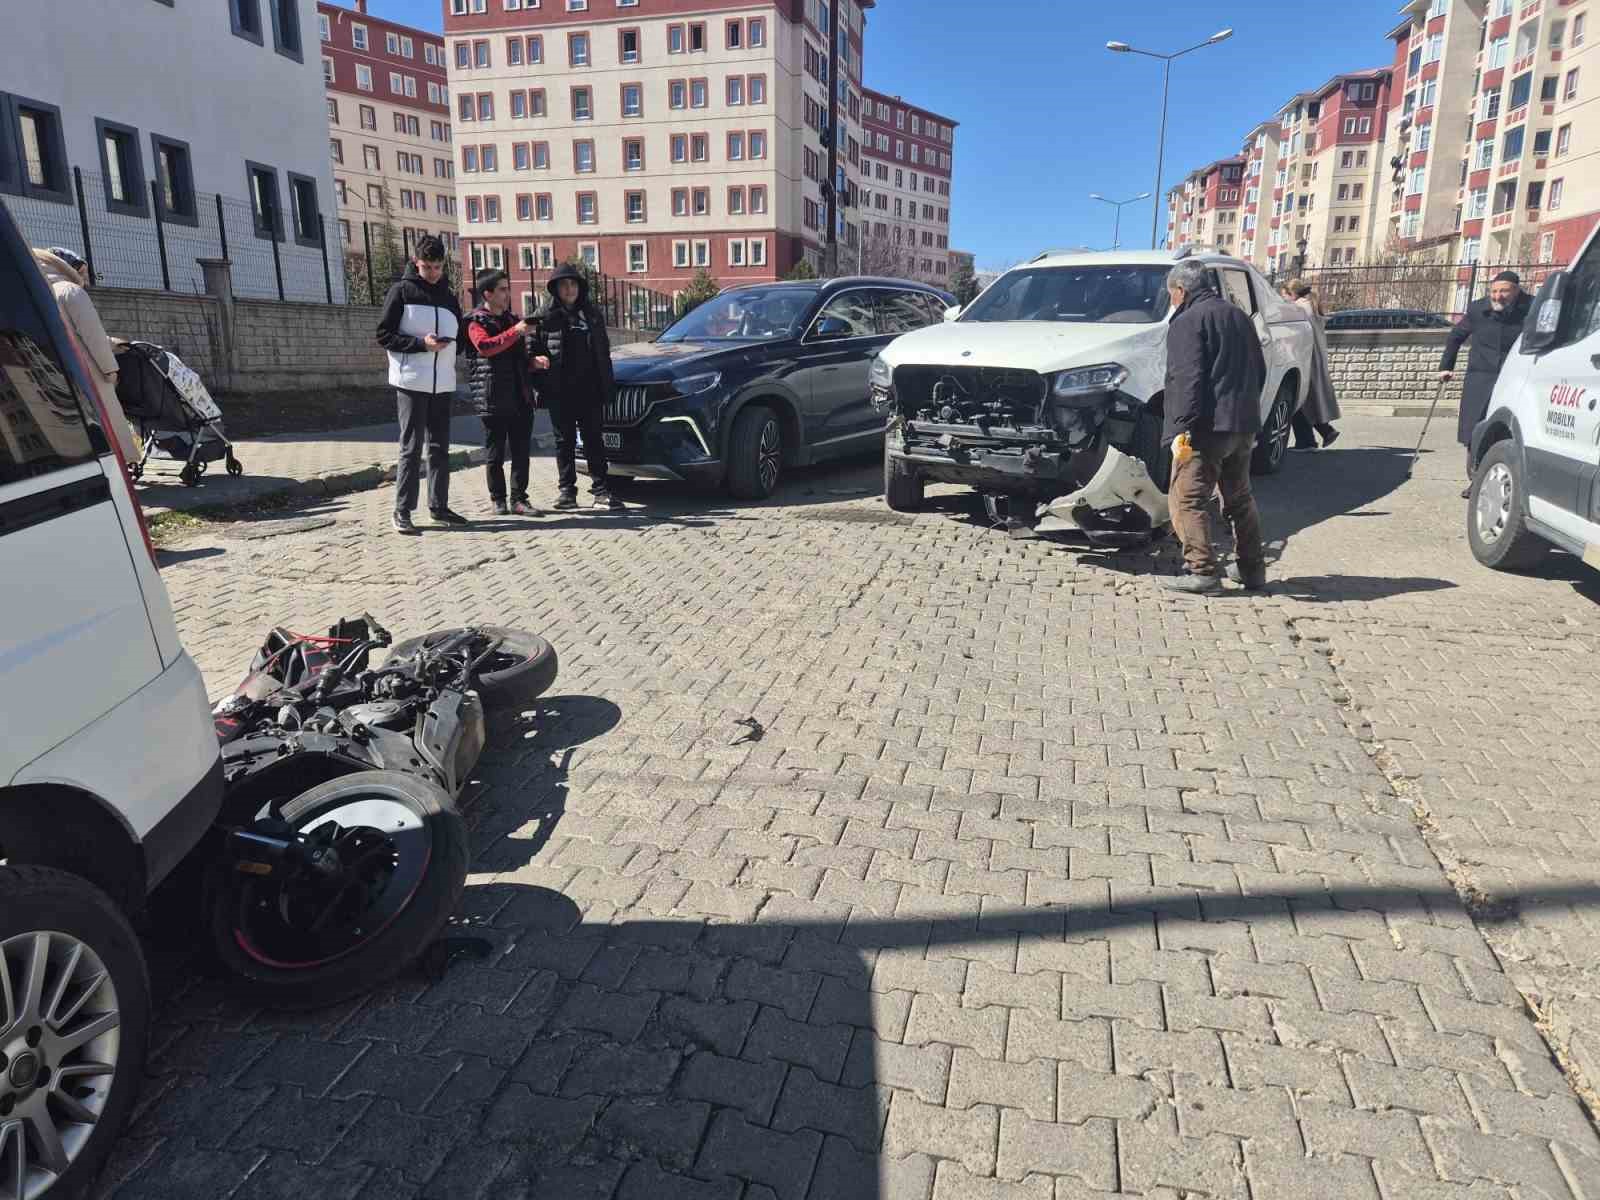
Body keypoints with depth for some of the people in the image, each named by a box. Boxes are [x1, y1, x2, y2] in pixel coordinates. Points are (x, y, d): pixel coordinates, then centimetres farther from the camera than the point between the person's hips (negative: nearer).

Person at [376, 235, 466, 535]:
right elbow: (384, 335, -5)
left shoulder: (448, 295, 15)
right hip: (411, 382, -5)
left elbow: (459, 332, 20)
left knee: (440, 447, 9)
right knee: (411, 448, -5)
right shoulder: (402, 291, -1)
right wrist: (421, 344, -17)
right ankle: (402, 511, 1)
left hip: (443, 383, 5)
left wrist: (449, 342, -3)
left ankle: (439, 506, 18)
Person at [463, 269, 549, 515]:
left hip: (521, 398, 6)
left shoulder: (511, 319, 19)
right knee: (495, 455, 2)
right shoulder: (476, 322, -2)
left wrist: (533, 362, 9)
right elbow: (485, 346, -23)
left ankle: (519, 499, 9)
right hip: (493, 400, -6)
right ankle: (498, 500, 12)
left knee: (521, 453, 4)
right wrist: (515, 332, -25)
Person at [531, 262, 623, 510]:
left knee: (594, 439, 4)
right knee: (565, 441, 5)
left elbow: (603, 352, 14)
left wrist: (607, 385, 7)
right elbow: (535, 353, -2)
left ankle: (601, 489, 7)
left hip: (590, 389, 2)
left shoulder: (592, 314, 11)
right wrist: (541, 385, -11)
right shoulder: (545, 316, 2)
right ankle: (566, 490, 11)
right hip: (559, 392, -2)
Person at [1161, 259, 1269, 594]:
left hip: (1207, 427, -9)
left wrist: (1181, 428, -21)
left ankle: (1202, 571, -11)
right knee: (1239, 497, 18)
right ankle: (1252, 569, 22)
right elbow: (1259, 371, 23)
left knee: (1187, 500, -6)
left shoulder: (1187, 322, -7)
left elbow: (1188, 380, -18)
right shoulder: (1238, 316, 20)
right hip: (1243, 426, 9)